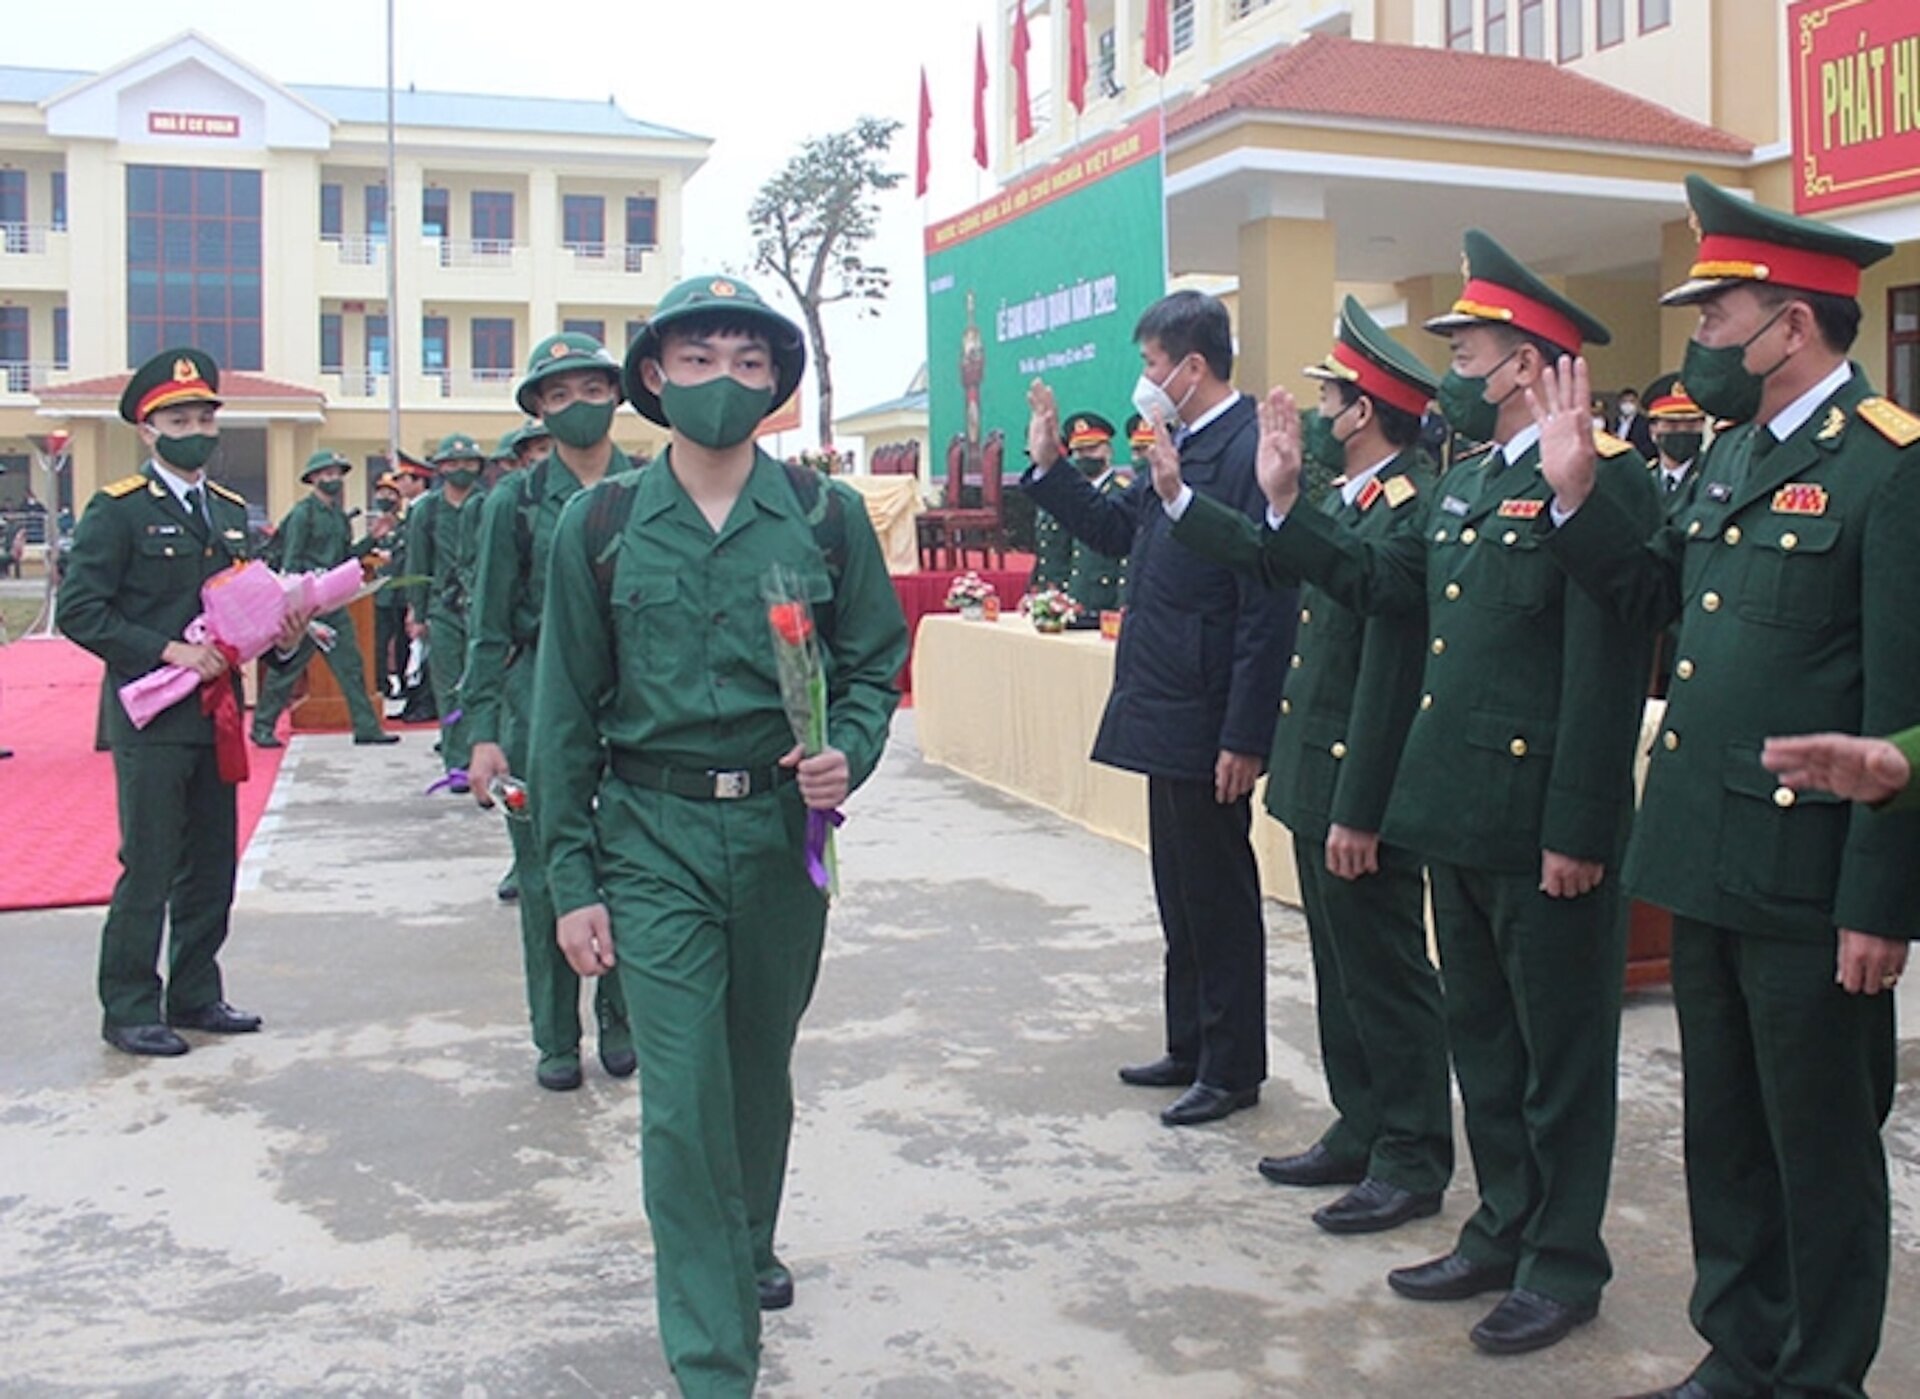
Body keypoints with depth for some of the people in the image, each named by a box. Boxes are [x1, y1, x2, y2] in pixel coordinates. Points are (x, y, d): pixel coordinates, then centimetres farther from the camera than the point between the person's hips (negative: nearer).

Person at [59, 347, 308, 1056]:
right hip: (151, 720, -7)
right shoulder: (118, 510, -7)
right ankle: (129, 1010, 11)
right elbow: (79, 611, -13)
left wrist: (279, 631, 0)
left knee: (212, 866, 12)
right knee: (148, 869, -1)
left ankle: (195, 995, 25)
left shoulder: (231, 511, 14)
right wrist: (168, 652, -20)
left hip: (215, 715, 7)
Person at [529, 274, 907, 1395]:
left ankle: (748, 1249, 46)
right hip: (655, 839, -1)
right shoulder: (602, 525, -1)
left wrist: (851, 751, -15)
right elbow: (567, 711, 1)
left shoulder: (827, 515, 0)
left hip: (783, 829, 2)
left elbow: (873, 661, 7)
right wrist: (573, 880, -1)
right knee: (683, 1100, -5)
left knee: (762, 1073, 19)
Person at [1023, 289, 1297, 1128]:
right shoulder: (1176, 447, 11)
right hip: (1165, 715, 10)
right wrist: (1049, 467, 11)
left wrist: (1245, 737, -22)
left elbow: (1267, 610, -21)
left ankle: (1232, 1069, 18)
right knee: (1180, 893, 19)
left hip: (1209, 726, -10)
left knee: (1219, 896, 4)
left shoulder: (1249, 452, -18)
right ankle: (1190, 1048, 33)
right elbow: (1117, 530, 23)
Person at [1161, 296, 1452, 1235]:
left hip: (1359, 788, -10)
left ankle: (1414, 1160, 16)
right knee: (1341, 968, 17)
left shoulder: (1411, 513, -20)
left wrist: (1358, 812, -22)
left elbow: (1391, 673, -23)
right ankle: (1359, 1134, 30)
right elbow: (1269, 559, 22)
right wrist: (1177, 497, 20)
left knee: (1387, 973, 2)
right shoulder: (1347, 499, 9)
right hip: (1314, 778, 10)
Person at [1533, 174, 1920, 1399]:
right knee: (1724, 1136, 19)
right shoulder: (1736, 454, 12)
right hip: (1707, 866, 8)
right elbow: (1653, 595, 18)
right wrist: (1575, 492, 5)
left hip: (1811, 883, -8)